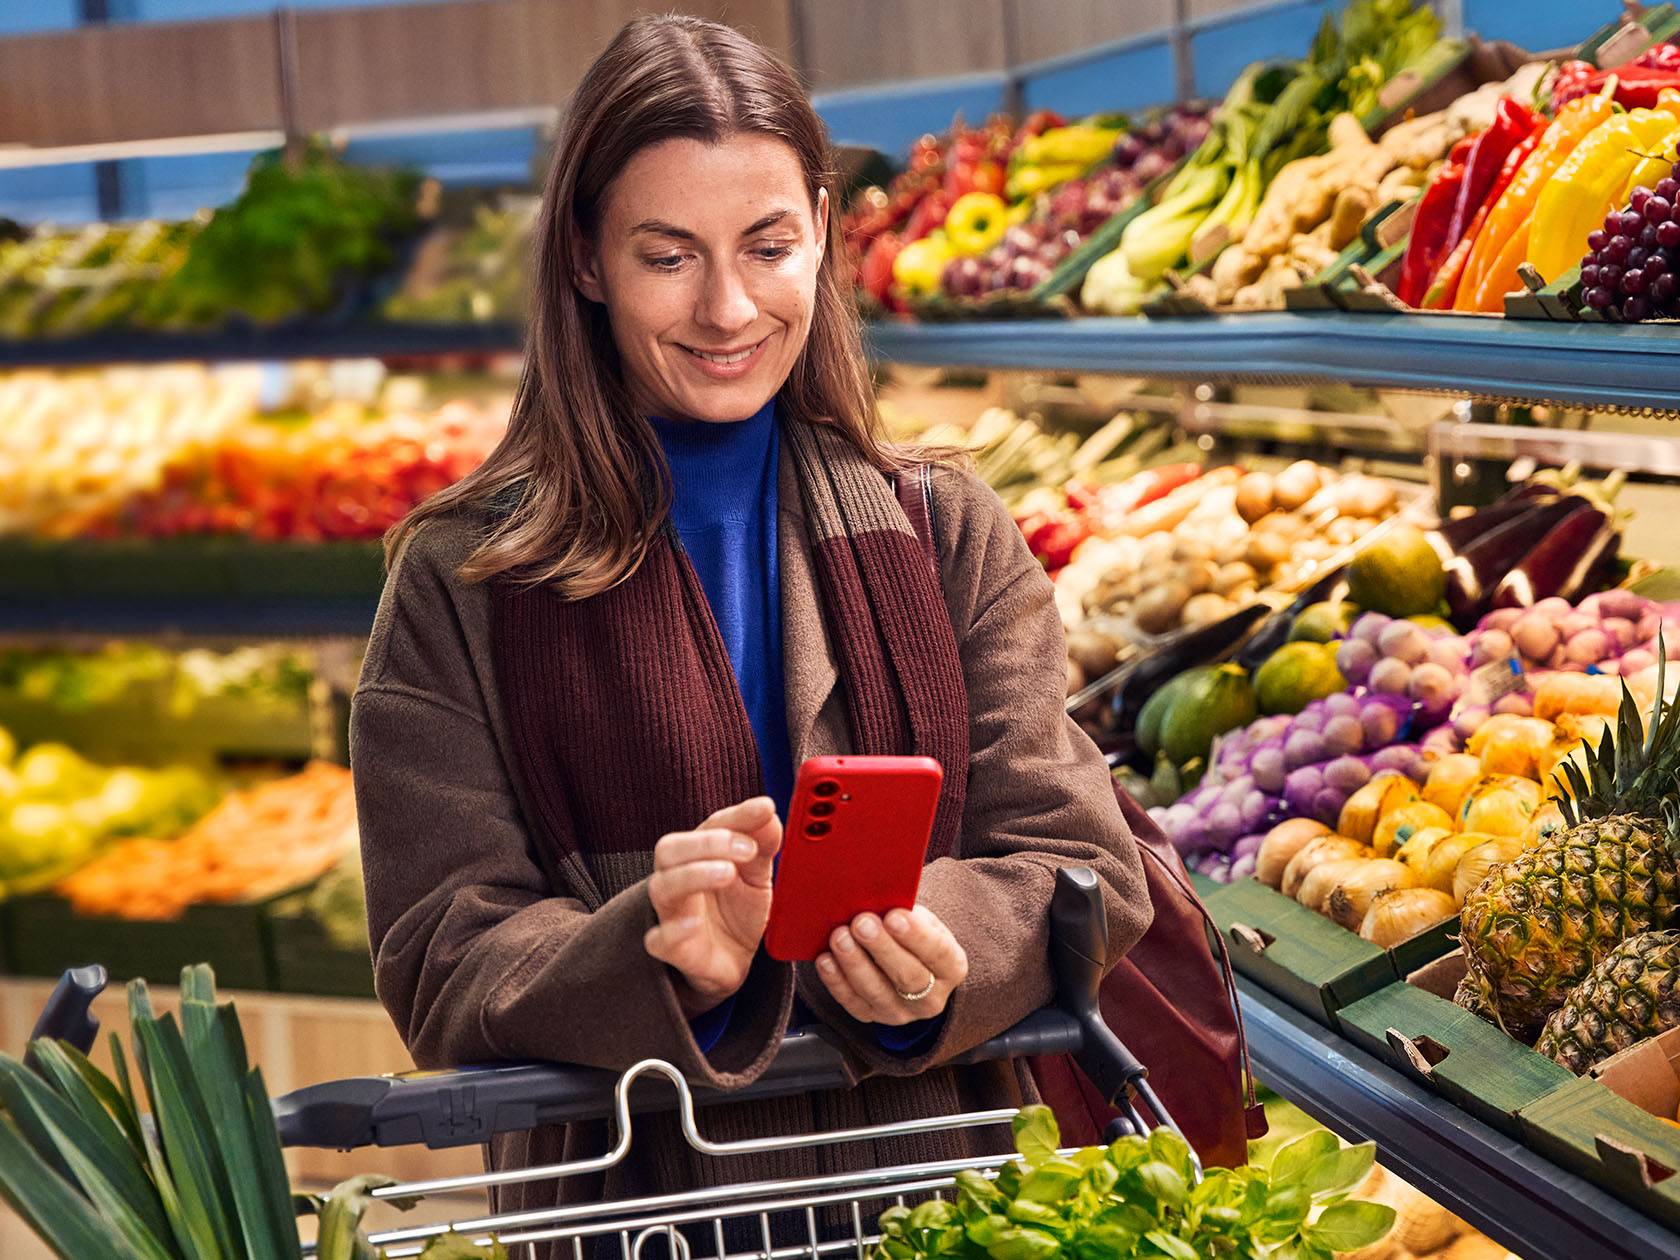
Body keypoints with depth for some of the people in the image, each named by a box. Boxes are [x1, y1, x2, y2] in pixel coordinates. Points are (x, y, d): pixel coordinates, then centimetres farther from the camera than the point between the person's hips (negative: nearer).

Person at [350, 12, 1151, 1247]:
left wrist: (942, 950, -17)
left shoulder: (954, 536, 7)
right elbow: (444, 964, -3)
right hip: (631, 1198, -2)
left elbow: (1080, 861, 3)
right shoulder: (463, 582, 1)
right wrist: (662, 960, -22)